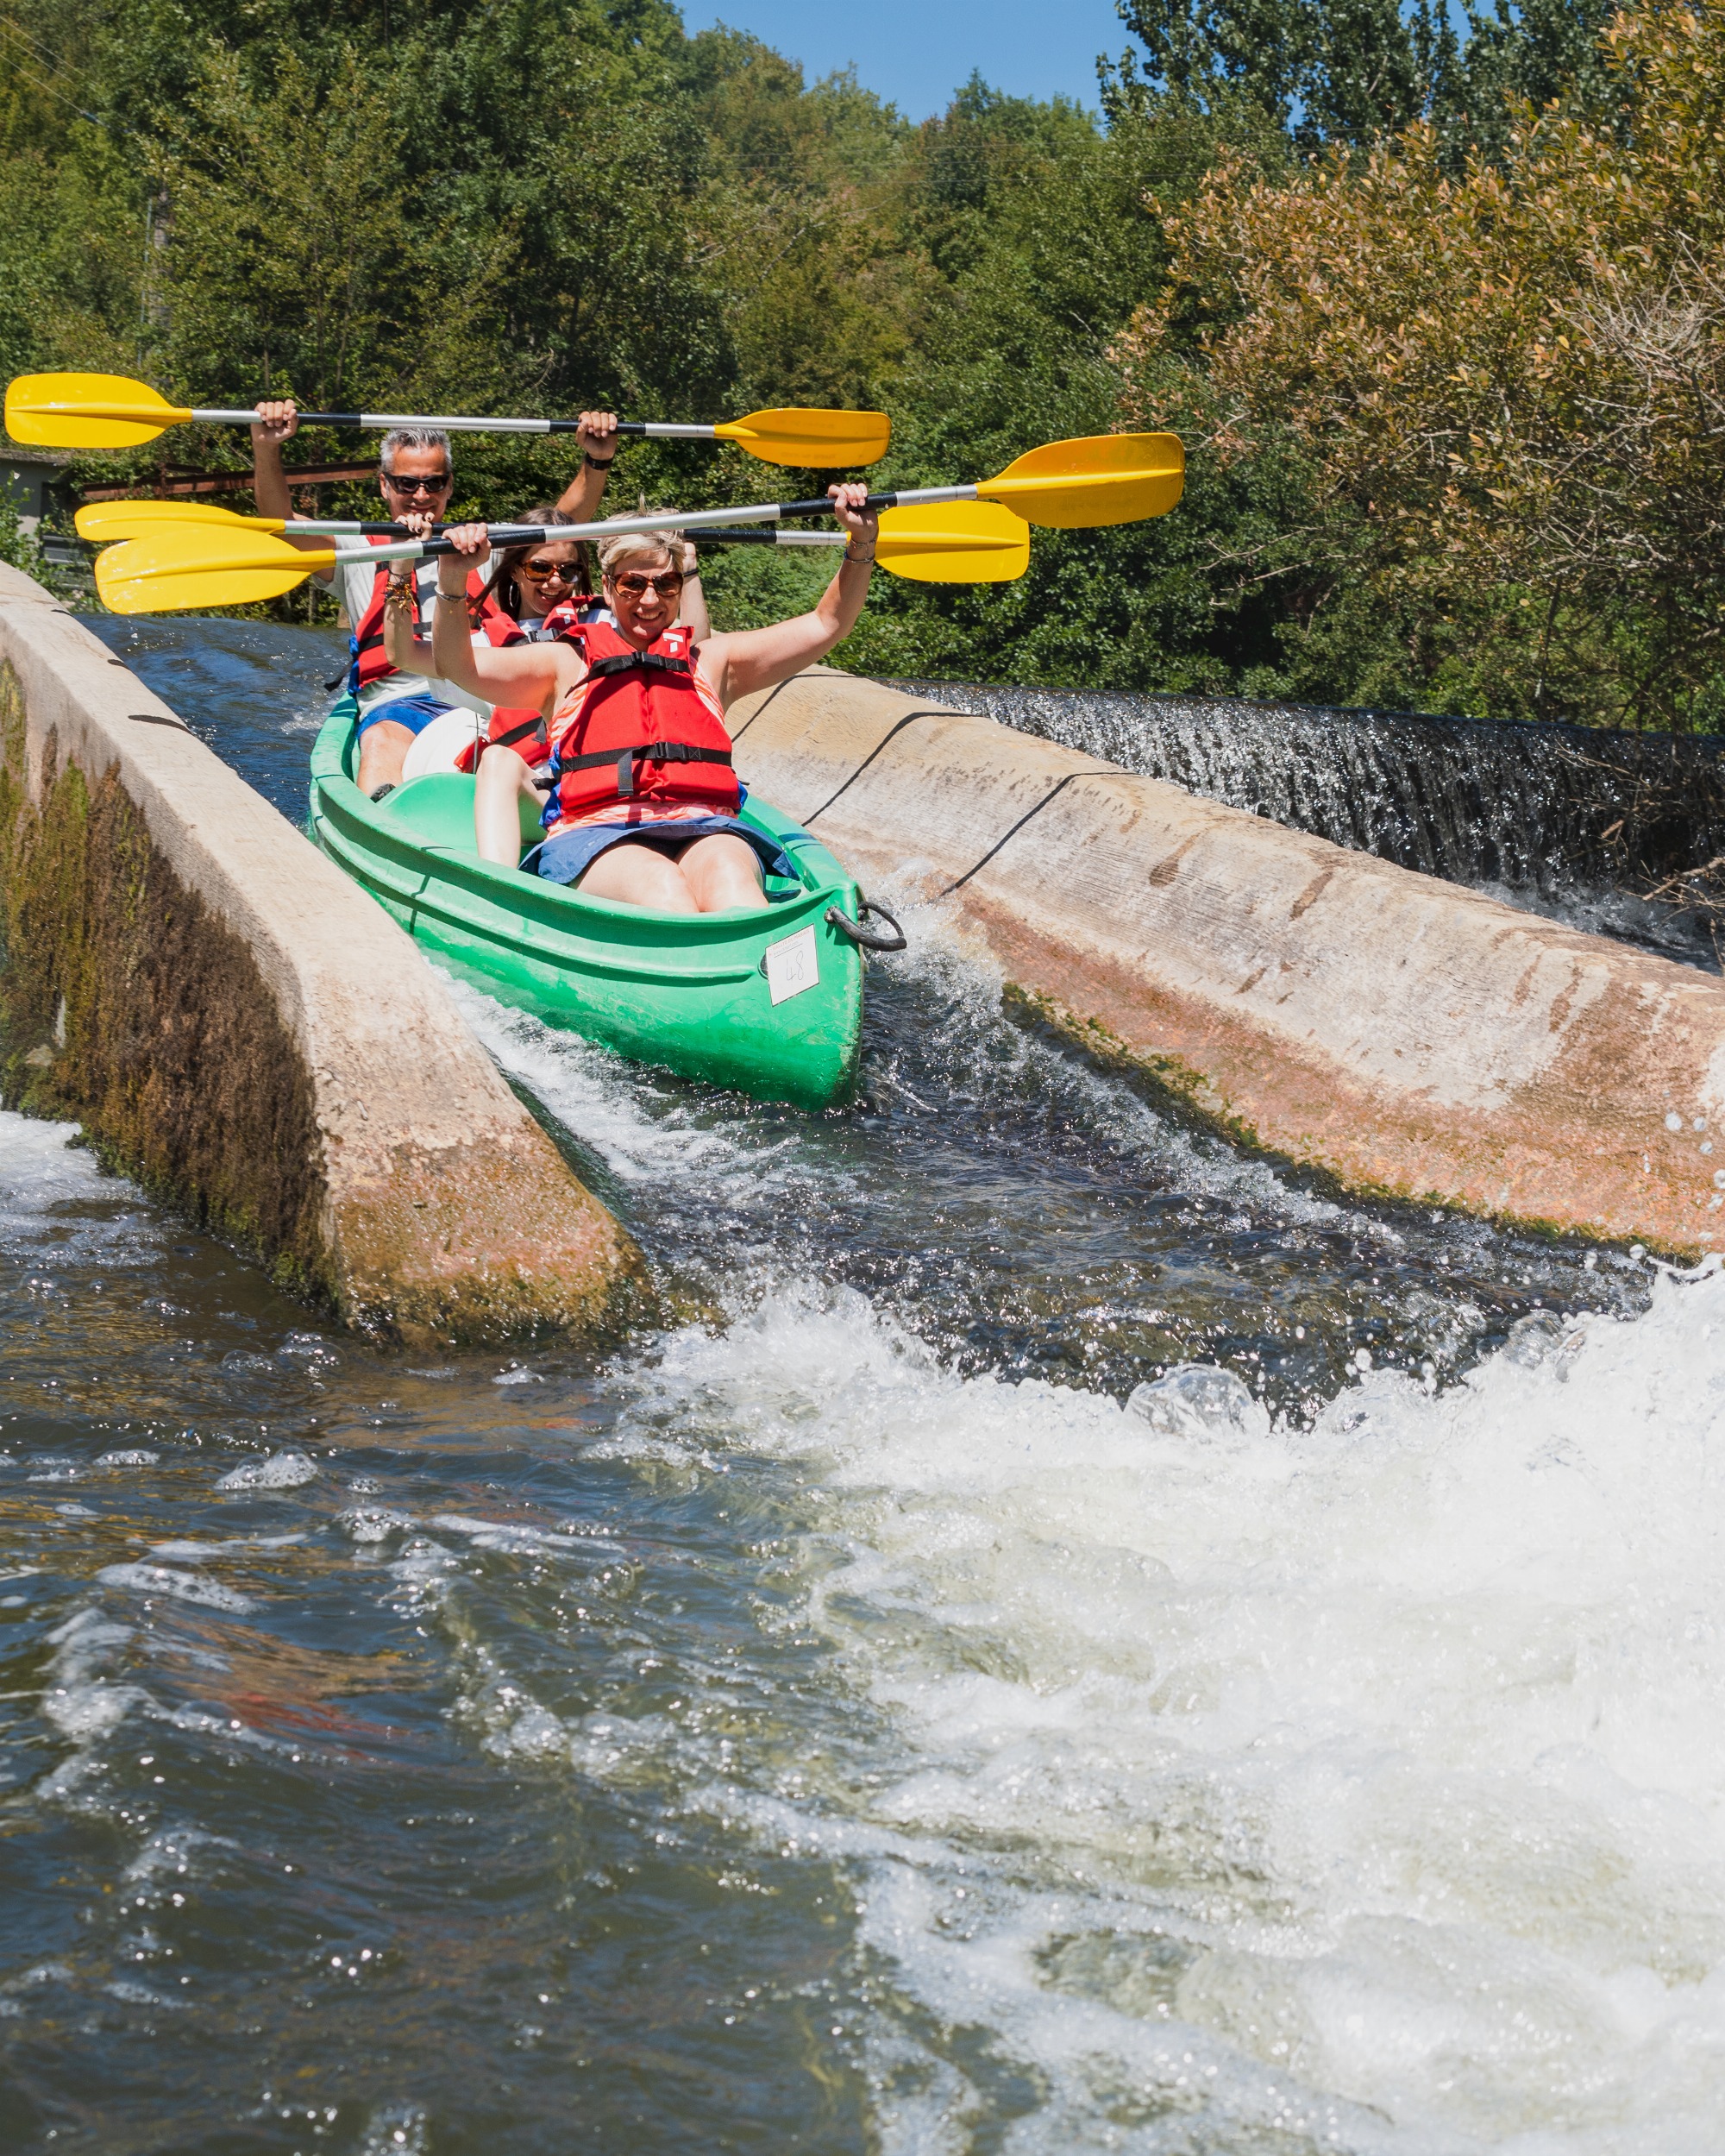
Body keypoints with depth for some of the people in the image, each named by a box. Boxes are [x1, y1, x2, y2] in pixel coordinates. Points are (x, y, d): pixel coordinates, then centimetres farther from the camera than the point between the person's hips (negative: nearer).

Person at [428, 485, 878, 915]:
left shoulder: (711, 662, 31)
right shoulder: (567, 664, 25)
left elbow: (826, 626, 28)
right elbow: (455, 664, 12)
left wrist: (861, 542, 13)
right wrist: (452, 577, -5)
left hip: (705, 831, 1)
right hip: (595, 834, -1)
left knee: (728, 875, -38)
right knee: (659, 886, -39)